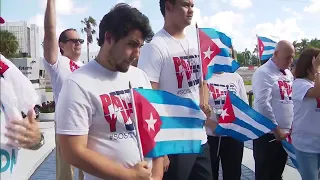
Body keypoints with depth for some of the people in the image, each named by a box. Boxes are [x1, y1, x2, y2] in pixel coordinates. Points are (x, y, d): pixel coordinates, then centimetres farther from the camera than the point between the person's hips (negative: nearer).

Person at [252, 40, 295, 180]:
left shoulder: (288, 74, 12)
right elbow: (263, 104, -19)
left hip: (285, 133, 7)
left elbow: (292, 100, 16)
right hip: (267, 133, -7)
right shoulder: (263, 73, -12)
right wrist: (276, 130, -16)